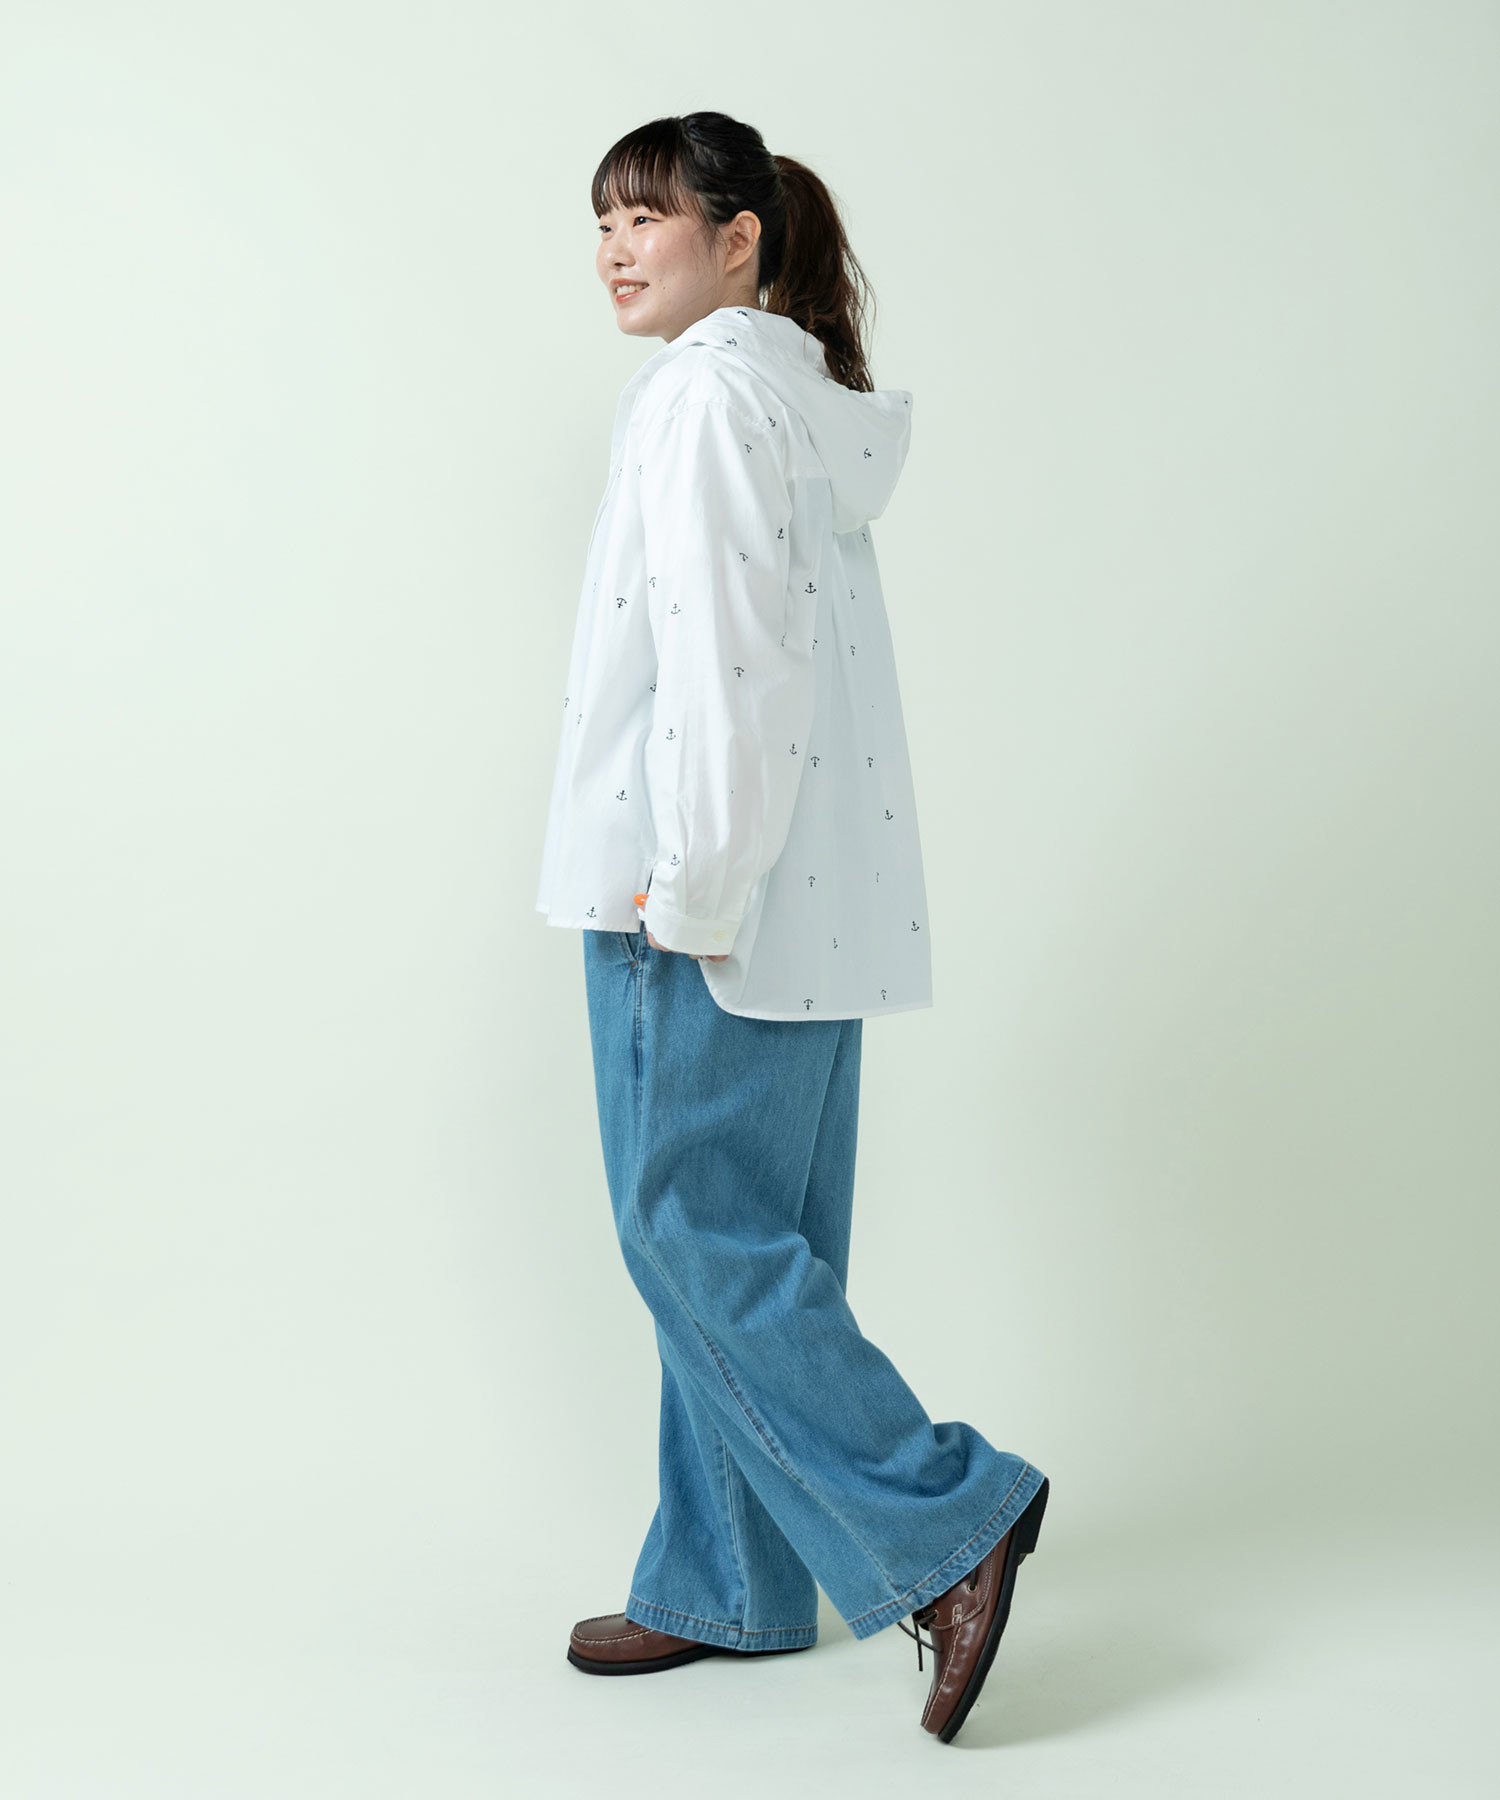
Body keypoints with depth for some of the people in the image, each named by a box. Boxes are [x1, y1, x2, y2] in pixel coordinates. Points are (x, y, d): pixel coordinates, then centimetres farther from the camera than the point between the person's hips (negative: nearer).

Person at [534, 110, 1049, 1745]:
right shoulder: (799, 401, 19)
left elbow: (735, 656, -20)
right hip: (795, 903, 10)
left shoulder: (711, 394, -11)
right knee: (746, 1244, 12)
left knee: (694, 1232, -4)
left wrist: (689, 883, -17)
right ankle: (727, 1587, 22)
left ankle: (948, 1522, 0)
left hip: (722, 906, -10)